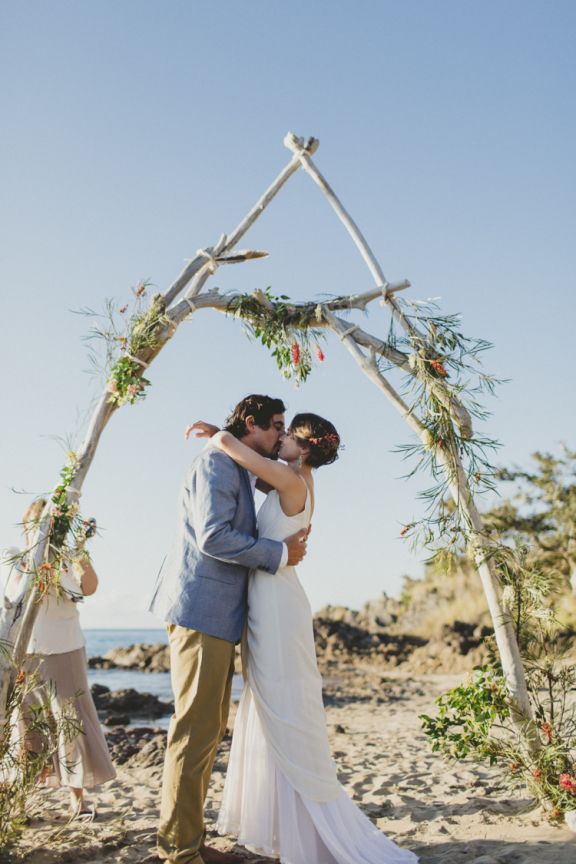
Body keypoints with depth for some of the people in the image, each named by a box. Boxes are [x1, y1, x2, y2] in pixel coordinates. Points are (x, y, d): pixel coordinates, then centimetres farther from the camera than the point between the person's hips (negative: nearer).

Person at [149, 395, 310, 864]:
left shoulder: (241, 472, 22)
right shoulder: (217, 462, -9)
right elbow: (212, 537, -19)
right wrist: (279, 553, -11)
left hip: (219, 617, 10)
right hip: (201, 612, -10)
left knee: (209, 729, 13)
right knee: (196, 730, -5)